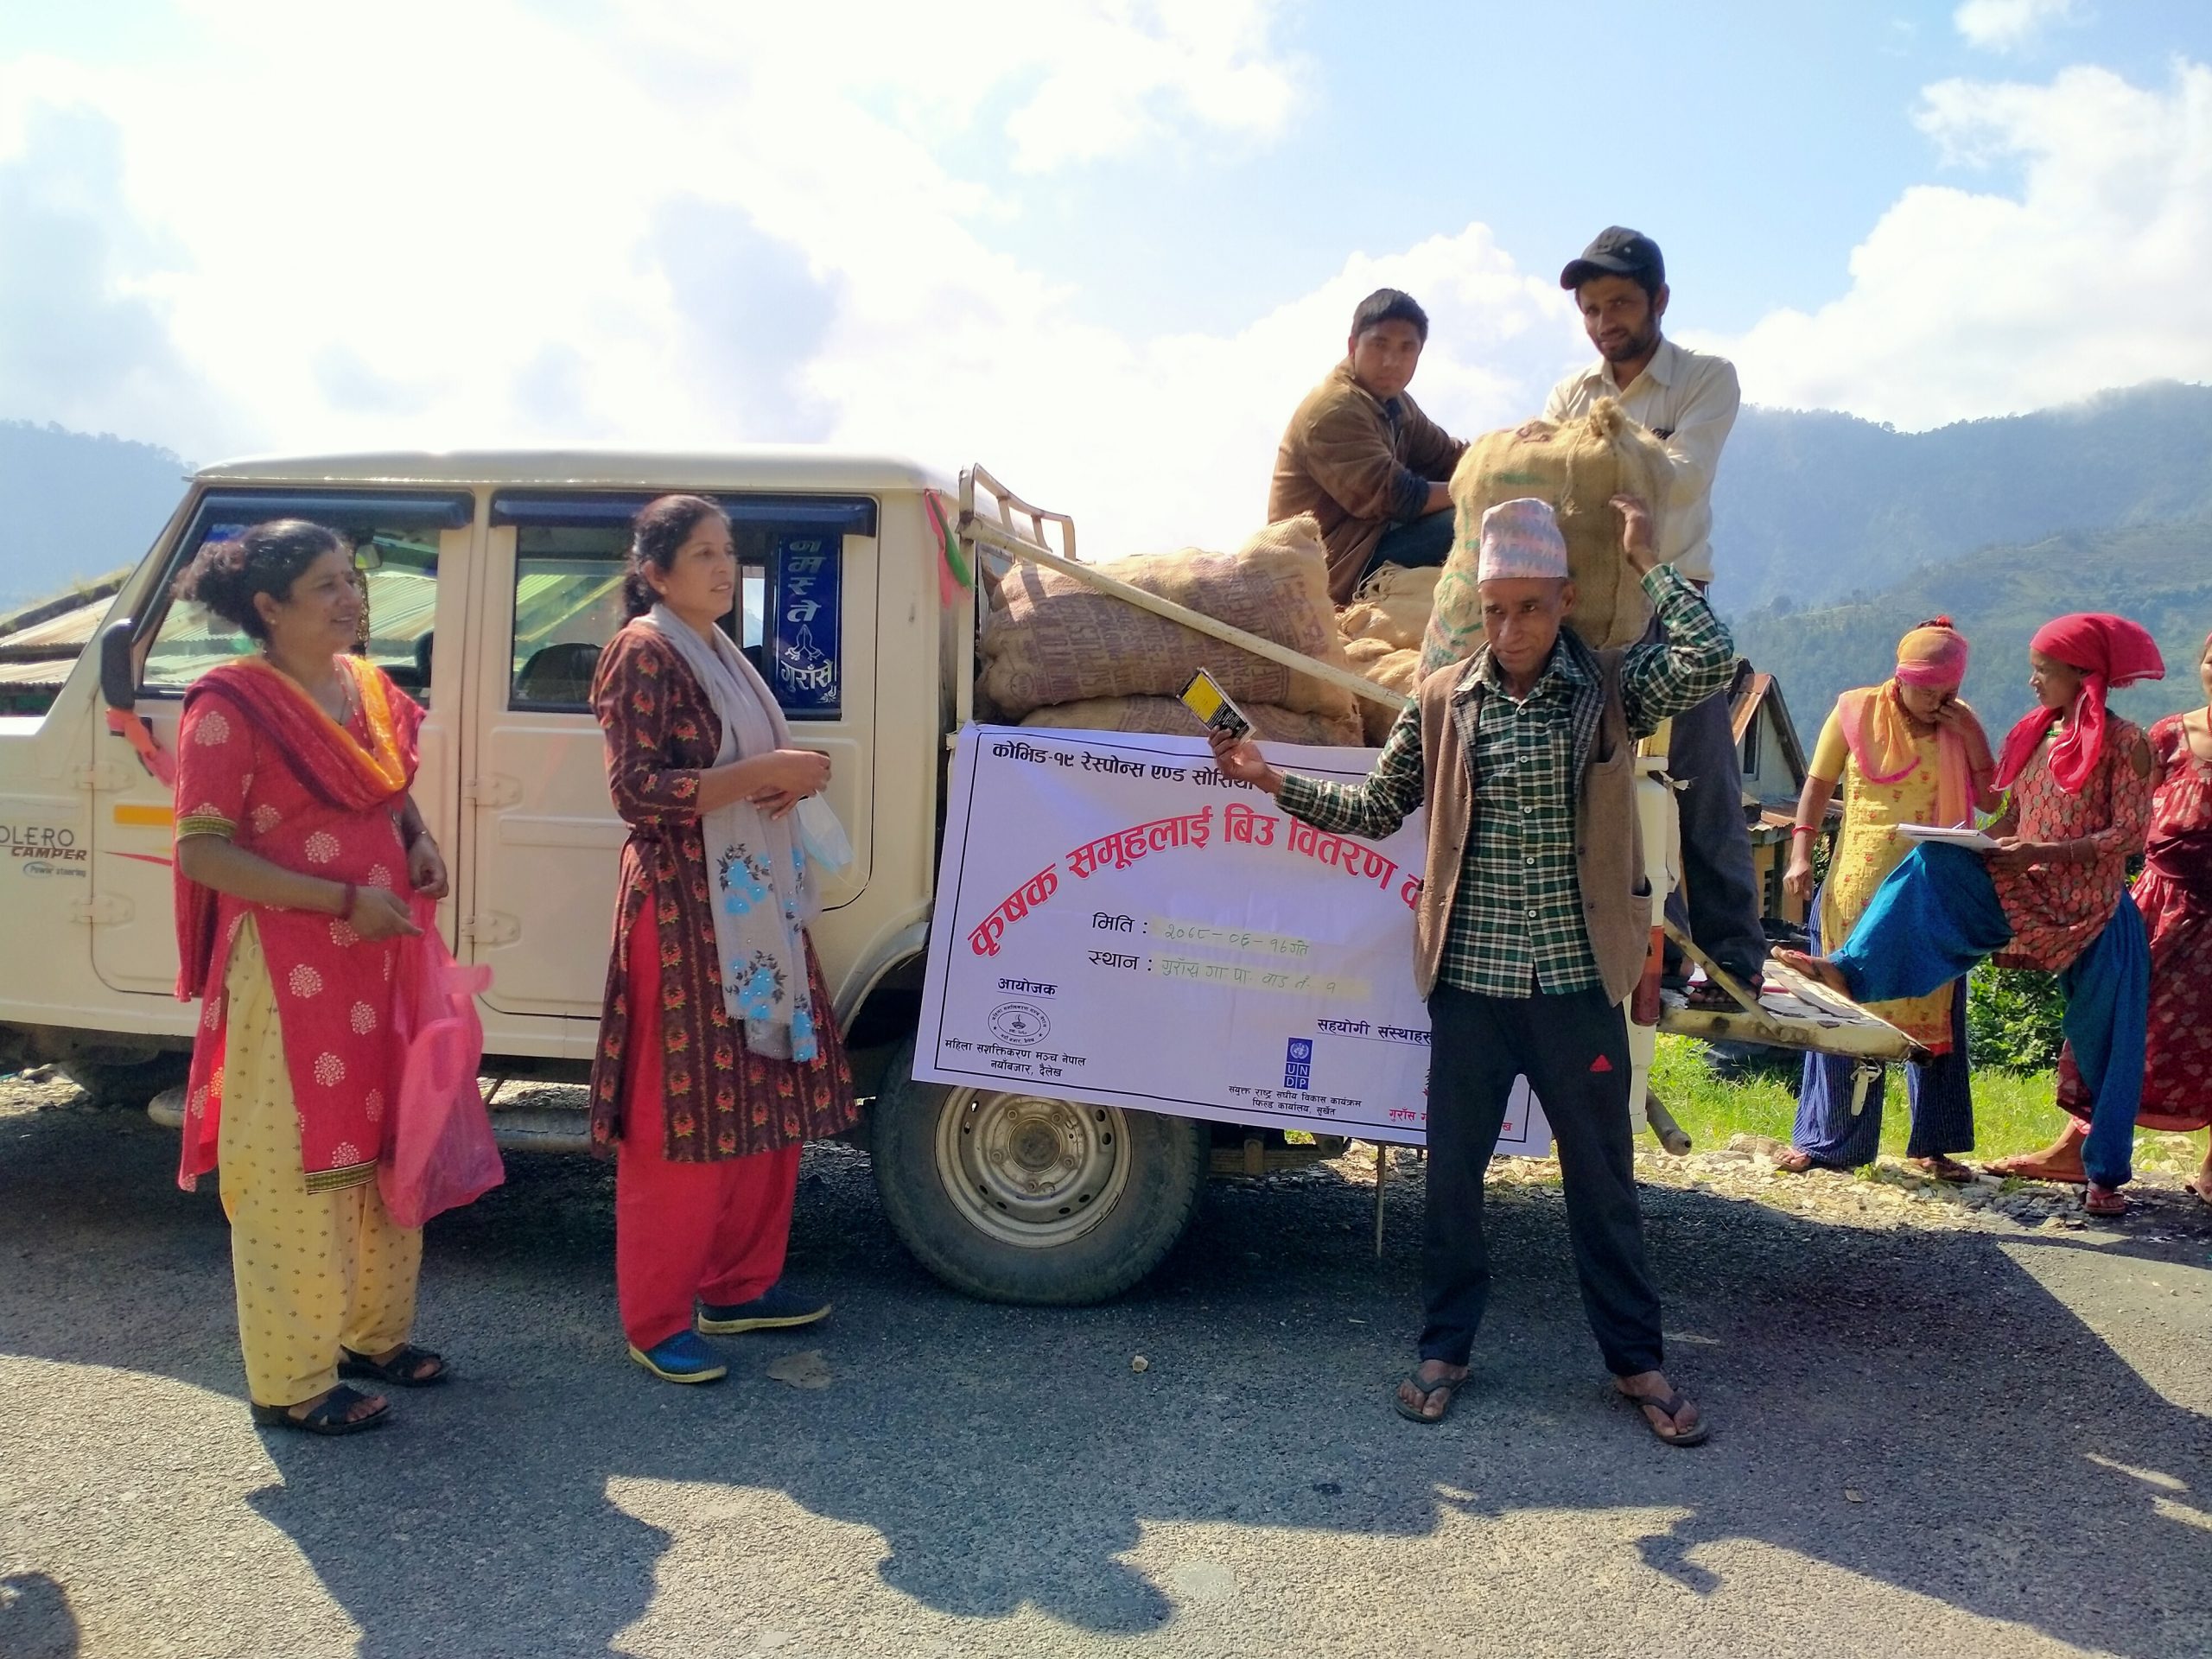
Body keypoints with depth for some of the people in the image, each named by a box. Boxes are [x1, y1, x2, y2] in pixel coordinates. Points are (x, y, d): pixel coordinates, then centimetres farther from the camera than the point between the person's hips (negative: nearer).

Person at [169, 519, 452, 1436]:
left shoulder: (371, 688, 8)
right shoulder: (230, 705, -13)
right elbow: (201, 853, -16)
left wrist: (420, 842, 1)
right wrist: (342, 901, -21)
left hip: (382, 953, 8)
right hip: (290, 967, -7)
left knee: (381, 1141, 16)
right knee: (296, 1160, 0)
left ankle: (373, 1331, 32)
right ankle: (292, 1380, 14)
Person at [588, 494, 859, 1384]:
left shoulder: (721, 651, 15)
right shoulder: (643, 654, -11)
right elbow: (636, 791, -19)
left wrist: (793, 776, 2)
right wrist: (761, 775, -21)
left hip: (757, 902, 9)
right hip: (685, 909, -9)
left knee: (770, 1099, 12)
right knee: (681, 1115, -2)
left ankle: (741, 1285, 27)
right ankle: (656, 1320, 12)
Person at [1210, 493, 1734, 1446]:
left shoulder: (1612, 689, -1)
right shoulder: (1442, 702, 2)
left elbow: (1710, 662, -17)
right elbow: (1378, 808, 8)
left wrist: (1645, 560, -8)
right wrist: (1273, 781, -2)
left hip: (1578, 981, -1)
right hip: (1470, 982, 1)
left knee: (1601, 1176, 11)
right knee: (1452, 1170, 11)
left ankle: (1636, 1360, 28)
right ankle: (1444, 1348, 28)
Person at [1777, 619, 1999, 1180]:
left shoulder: (1960, 722, 4)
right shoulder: (1856, 711, -2)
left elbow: (1991, 801, 0)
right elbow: (1818, 785, 3)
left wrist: (1969, 736, -8)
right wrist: (1800, 855, -6)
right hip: (1859, 886, -2)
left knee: (1935, 1012, 6)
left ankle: (1933, 1143, 18)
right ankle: (1828, 1139, 14)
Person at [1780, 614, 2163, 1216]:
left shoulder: (2124, 742, -8)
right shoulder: (2031, 735, 9)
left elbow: (2131, 835, -13)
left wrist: (2044, 851, -24)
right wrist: (1968, 842, -6)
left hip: (2094, 912, -5)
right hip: (2022, 894, 5)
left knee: (2105, 1043, 4)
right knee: (1934, 866, -20)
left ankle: (2105, 1172, 20)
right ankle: (1850, 970, -33)